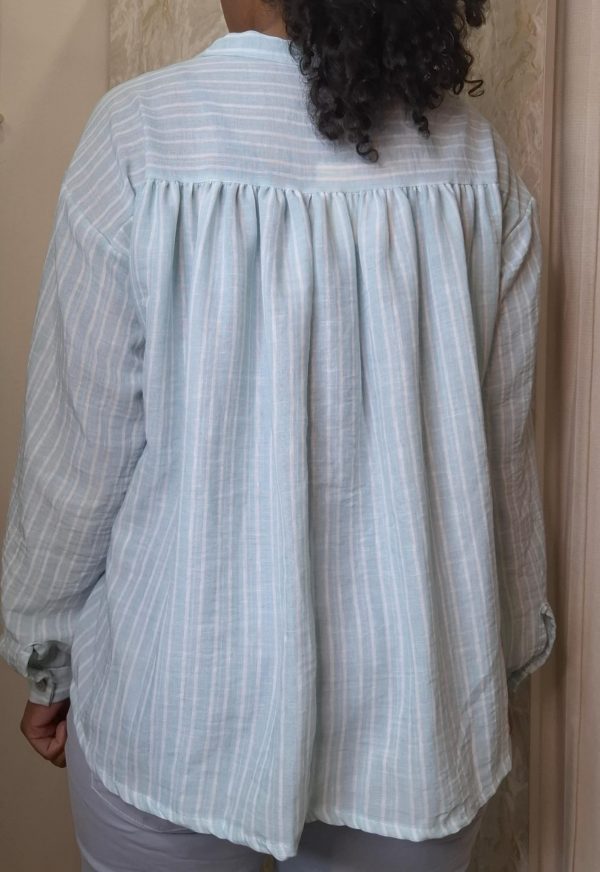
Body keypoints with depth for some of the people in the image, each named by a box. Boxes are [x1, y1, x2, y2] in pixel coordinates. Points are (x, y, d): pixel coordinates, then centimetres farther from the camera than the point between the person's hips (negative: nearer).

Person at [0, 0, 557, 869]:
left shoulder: (140, 135, -16)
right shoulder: (475, 158, -7)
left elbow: (79, 451, -10)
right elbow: (501, 457, -1)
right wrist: (504, 654, 14)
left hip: (180, 699, -1)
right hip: (411, 698, 2)